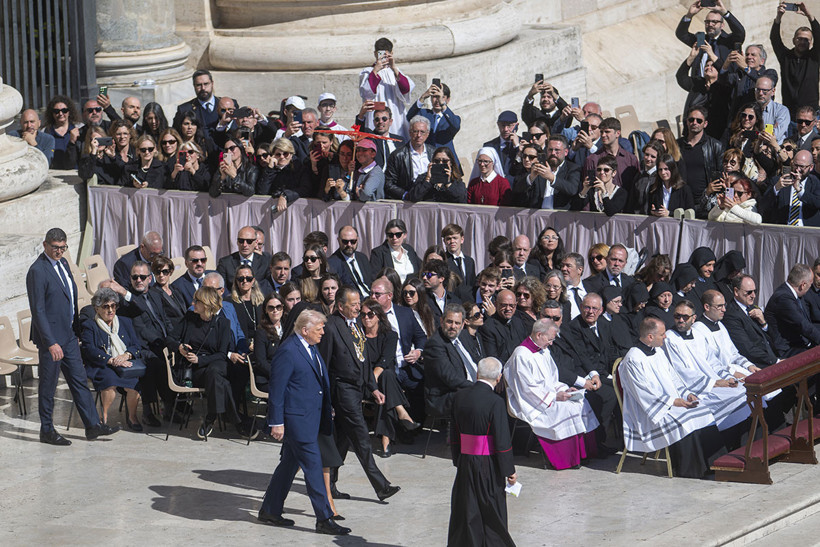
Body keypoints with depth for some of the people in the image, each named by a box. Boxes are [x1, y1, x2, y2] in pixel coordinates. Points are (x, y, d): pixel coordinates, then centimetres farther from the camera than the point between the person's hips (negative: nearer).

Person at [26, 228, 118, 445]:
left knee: (79, 380, 10)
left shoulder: (63, 263, 9)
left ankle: (93, 425, 14)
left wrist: (76, 329, 16)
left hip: (69, 334, 8)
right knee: (48, 385, 3)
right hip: (51, 337, -8)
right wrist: (51, 343, -22)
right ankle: (47, 431, 13)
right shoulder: (38, 271, -18)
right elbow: (38, 310, -20)